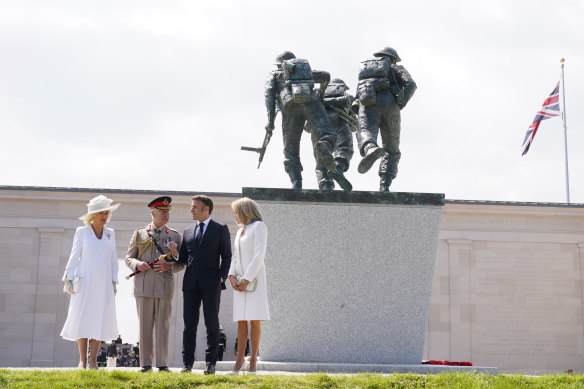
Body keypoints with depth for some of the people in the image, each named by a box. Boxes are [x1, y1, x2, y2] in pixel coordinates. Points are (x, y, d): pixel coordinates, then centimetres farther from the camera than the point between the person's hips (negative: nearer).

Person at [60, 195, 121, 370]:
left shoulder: (110, 234, 11)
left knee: (99, 320, -1)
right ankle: (82, 360, 2)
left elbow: (113, 260, 14)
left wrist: (114, 282, 9)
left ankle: (93, 360, 4)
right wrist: (68, 279, -3)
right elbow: (74, 257, 2)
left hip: (103, 283, 3)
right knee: (82, 319, -4)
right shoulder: (82, 232, 3)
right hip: (84, 282, -2)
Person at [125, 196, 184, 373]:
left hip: (165, 285, 0)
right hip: (143, 285, 0)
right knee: (145, 326, 2)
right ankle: (146, 363, 8)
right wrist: (137, 264, -10)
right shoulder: (139, 234, 12)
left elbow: (181, 263, 10)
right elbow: (128, 258, 12)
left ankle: (162, 363, 3)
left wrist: (169, 266, -11)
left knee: (163, 325, -1)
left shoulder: (175, 236, 12)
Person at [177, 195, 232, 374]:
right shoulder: (188, 231, 18)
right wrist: (175, 254, -3)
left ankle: (211, 364, 1)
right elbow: (183, 259, 18)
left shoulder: (220, 229, 6)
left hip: (211, 284, -4)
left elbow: (226, 257, 3)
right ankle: (187, 363, 7)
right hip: (191, 283, 4)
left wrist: (222, 277, -9)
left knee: (212, 324, -3)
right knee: (189, 324, 3)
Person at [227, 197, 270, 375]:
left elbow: (259, 255, -11)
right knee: (241, 320, 1)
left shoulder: (259, 226, -2)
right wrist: (232, 276, 1)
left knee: (254, 319, -7)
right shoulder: (240, 232, 21)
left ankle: (253, 360, -6)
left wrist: (247, 279, -15)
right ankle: (240, 359, 2)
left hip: (254, 278, -7)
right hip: (240, 280, 7)